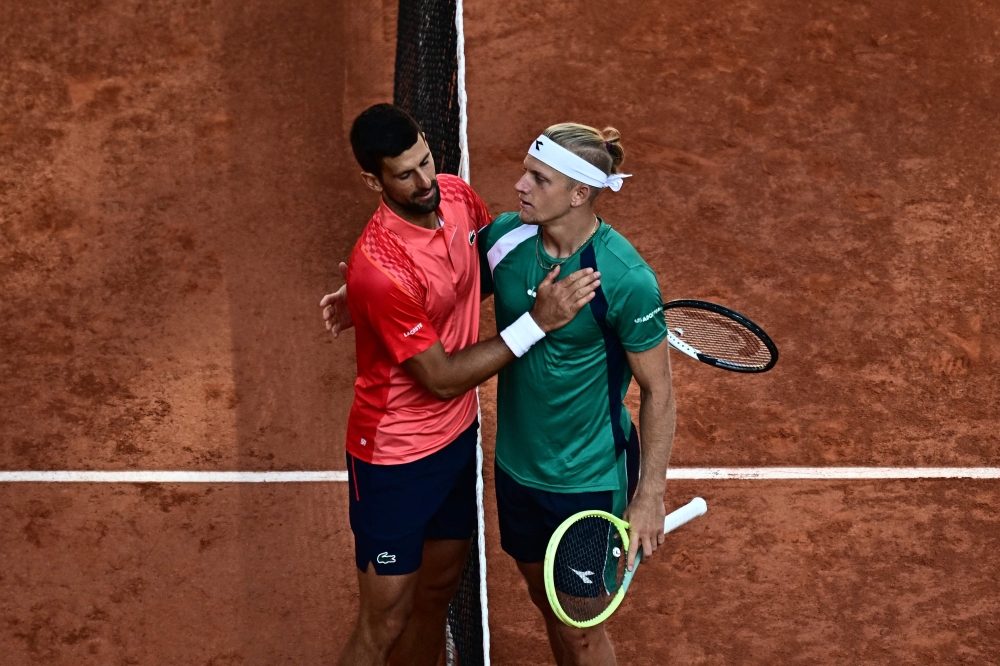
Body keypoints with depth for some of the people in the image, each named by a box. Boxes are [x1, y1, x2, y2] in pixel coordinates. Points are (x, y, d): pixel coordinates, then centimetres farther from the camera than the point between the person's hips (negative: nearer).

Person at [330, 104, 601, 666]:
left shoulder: (456, 195, -7)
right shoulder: (379, 270, -31)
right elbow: (442, 378, -23)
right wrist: (537, 323, -26)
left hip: (459, 434, 8)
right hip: (397, 459, -8)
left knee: (439, 587, 22)